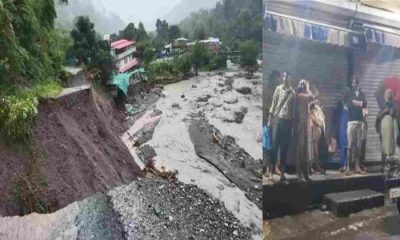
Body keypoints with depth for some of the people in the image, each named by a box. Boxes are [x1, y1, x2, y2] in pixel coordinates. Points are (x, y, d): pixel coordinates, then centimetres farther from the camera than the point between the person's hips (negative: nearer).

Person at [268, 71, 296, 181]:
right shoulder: (278, 89, 3)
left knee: (285, 147, 5)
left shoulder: (293, 92, 7)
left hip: (288, 121, 2)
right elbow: (273, 104, 2)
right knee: (274, 145, -2)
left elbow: (294, 107, 9)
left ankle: (282, 172, 12)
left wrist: (293, 121, 4)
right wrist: (270, 119, -2)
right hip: (278, 119, -2)